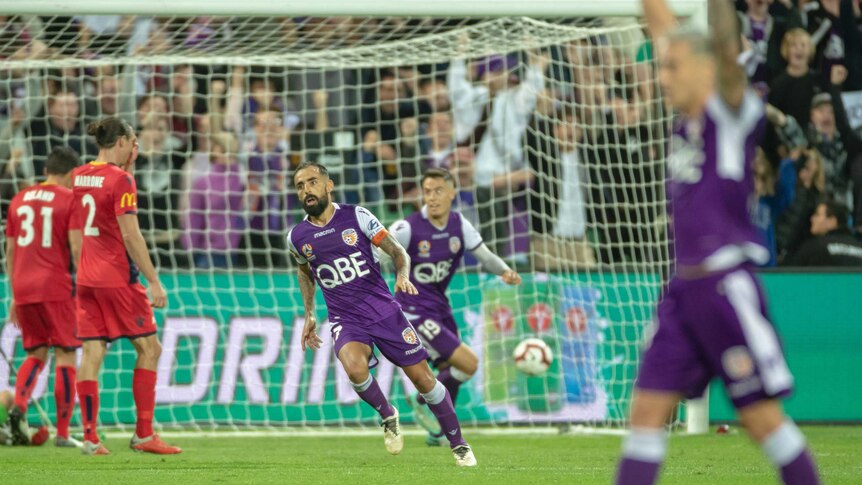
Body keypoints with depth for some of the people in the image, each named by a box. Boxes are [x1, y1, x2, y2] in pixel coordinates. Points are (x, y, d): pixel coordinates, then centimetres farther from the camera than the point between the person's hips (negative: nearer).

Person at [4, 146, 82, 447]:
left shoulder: (20, 200, 14)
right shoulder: (70, 199, -2)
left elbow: (10, 250, 17)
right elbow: (76, 247, -11)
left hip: (23, 287, 5)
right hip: (57, 288, -5)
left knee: (36, 354, 17)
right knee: (65, 356, 2)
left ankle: (19, 406, -8)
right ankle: (62, 432, -1)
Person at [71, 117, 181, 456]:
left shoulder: (79, 176, 8)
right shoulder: (120, 179, -13)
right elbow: (131, 236, -16)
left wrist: (128, 166, 19)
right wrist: (154, 281, -13)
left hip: (87, 279, 7)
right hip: (117, 279, -7)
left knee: (92, 352, 3)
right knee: (149, 349, 4)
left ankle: (90, 437, -2)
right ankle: (143, 435, 3)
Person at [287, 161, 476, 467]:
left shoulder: (356, 217, -5)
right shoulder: (297, 237, 2)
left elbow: (397, 251, 0)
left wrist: (402, 275, -20)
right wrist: (309, 315, 20)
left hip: (384, 312, 0)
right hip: (346, 322, 0)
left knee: (422, 377, -1)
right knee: (355, 368, -32)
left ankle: (458, 444, 18)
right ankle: (387, 416, -3)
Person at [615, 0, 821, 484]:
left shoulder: (731, 111, -6)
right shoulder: (688, 117, 13)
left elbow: (726, 46, -24)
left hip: (726, 285, -8)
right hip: (684, 286, 8)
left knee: (763, 417, -3)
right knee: (648, 409, 2)